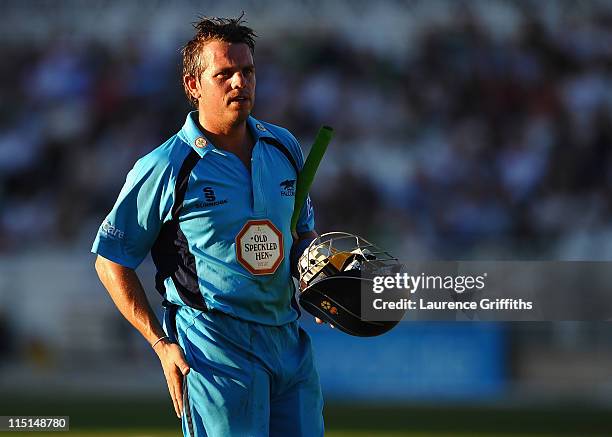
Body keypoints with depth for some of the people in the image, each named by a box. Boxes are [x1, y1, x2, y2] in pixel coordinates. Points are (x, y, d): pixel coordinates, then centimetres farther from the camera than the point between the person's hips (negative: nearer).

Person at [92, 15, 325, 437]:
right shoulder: (165, 169, -8)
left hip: (289, 340, 6)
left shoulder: (284, 147, 9)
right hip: (215, 350, -6)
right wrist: (161, 343, -7)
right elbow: (111, 261, -1)